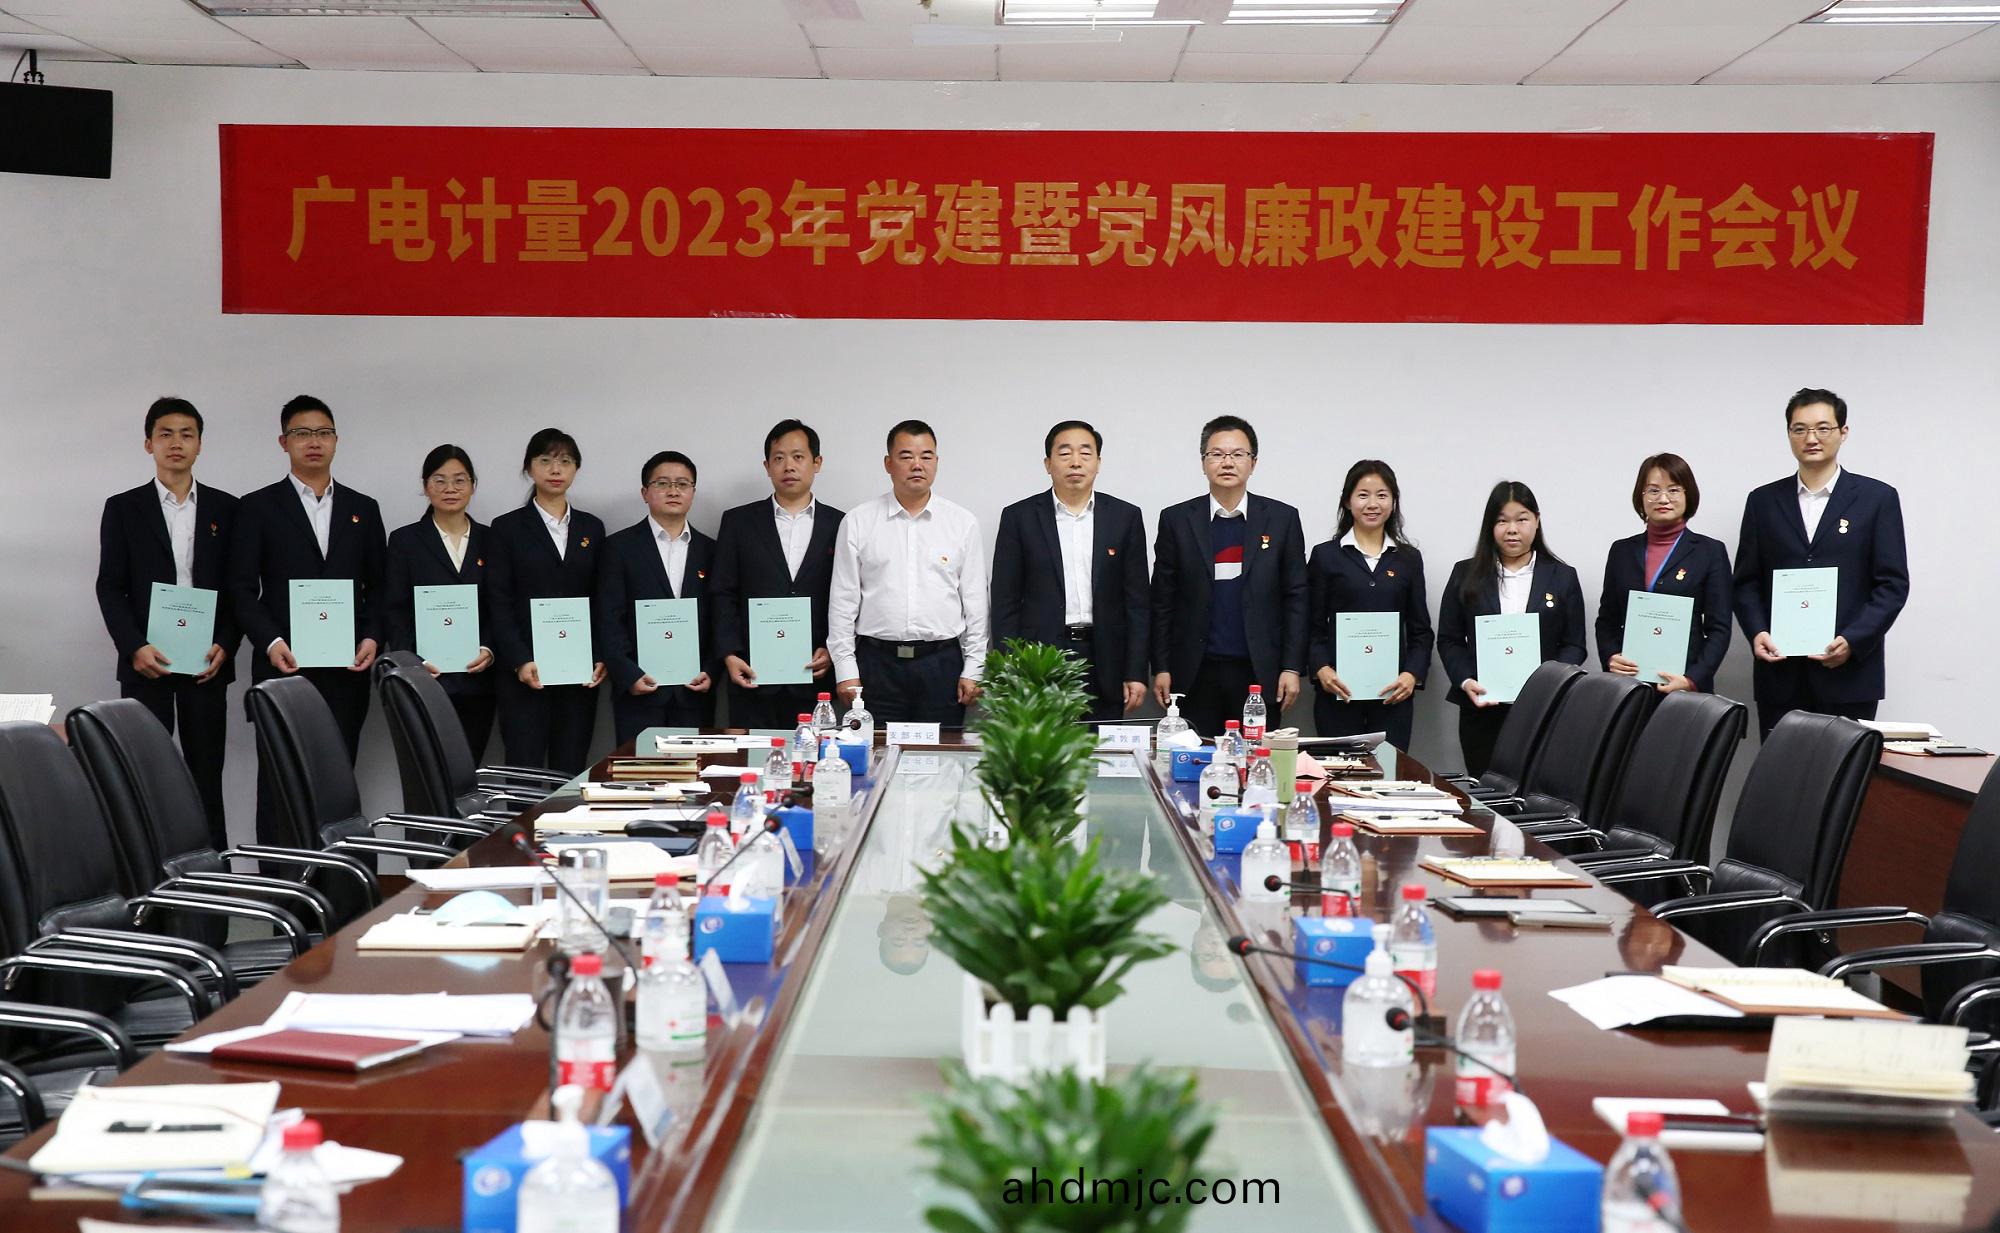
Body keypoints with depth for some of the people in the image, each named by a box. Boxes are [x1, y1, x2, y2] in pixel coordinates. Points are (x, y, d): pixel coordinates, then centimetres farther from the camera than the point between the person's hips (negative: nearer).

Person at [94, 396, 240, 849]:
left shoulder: (225, 508, 9)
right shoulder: (122, 508, 6)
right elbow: (110, 587, 2)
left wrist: (225, 645, -6)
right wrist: (133, 648, -11)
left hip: (206, 663, 1)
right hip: (146, 662, -1)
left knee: (206, 775, 2)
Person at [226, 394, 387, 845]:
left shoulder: (363, 509, 14)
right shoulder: (258, 508, 5)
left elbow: (378, 585, 14)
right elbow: (242, 588, 0)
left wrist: (372, 637, -2)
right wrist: (271, 643, -13)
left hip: (346, 670, 3)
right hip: (285, 667, -2)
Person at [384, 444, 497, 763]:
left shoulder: (489, 540, 12)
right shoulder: (405, 540, 7)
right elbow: (395, 611, 2)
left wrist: (489, 650, -7)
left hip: (477, 681, 3)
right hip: (426, 680, -2)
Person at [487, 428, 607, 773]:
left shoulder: (591, 528, 13)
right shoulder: (508, 528, 4)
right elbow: (499, 603, -1)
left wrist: (601, 658, -1)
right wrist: (520, 662, -12)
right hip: (526, 672, -3)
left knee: (571, 771, 2)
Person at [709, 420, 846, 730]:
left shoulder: (839, 525, 8)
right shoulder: (738, 522, 10)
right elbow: (723, 595, 6)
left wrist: (834, 650, -5)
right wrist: (730, 655, -4)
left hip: (816, 677, 0)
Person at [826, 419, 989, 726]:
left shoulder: (963, 523, 7)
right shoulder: (857, 522, 5)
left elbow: (975, 602, 7)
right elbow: (843, 600, 5)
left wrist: (973, 670, 2)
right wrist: (845, 670, -1)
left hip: (941, 663, 1)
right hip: (877, 663, 0)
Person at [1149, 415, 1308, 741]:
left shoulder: (1282, 518, 5)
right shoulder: (1177, 520, 5)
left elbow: (1295, 599, 4)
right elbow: (1162, 600, 6)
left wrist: (1292, 667, -2)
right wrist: (1161, 668, 1)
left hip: (1259, 673, 0)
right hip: (1195, 674, 0)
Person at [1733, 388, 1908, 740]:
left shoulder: (1878, 498, 5)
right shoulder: (1763, 501, 12)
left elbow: (1893, 584, 1)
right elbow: (1746, 581, 12)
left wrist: (1852, 641, -12)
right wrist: (1757, 632, -6)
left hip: (1848, 673, -2)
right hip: (1780, 673, 2)